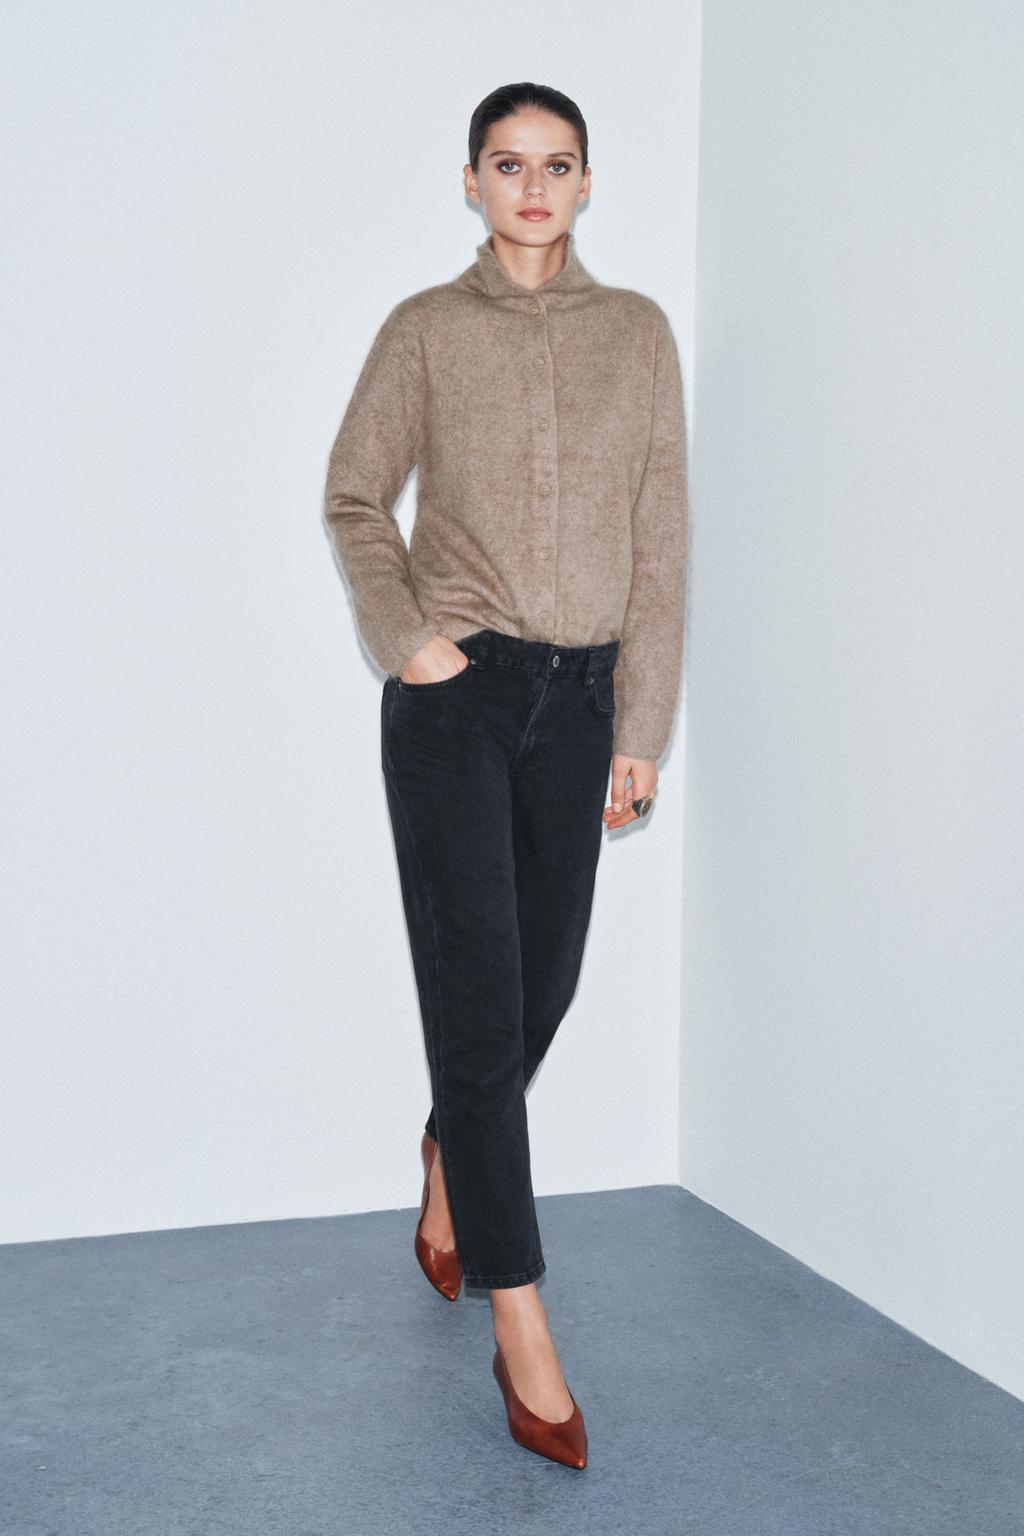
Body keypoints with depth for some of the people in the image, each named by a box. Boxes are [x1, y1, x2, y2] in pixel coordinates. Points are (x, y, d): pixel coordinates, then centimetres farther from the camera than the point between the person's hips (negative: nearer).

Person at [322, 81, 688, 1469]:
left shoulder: (639, 333, 6)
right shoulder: (425, 330, 2)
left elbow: (660, 539, 5)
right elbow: (354, 497, 9)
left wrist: (643, 724, 2)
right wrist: (401, 634, -6)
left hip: (579, 694, 3)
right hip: (456, 694, -3)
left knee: (546, 978, 11)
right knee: (477, 993, -5)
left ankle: (451, 1161, 43)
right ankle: (522, 1326, 1)